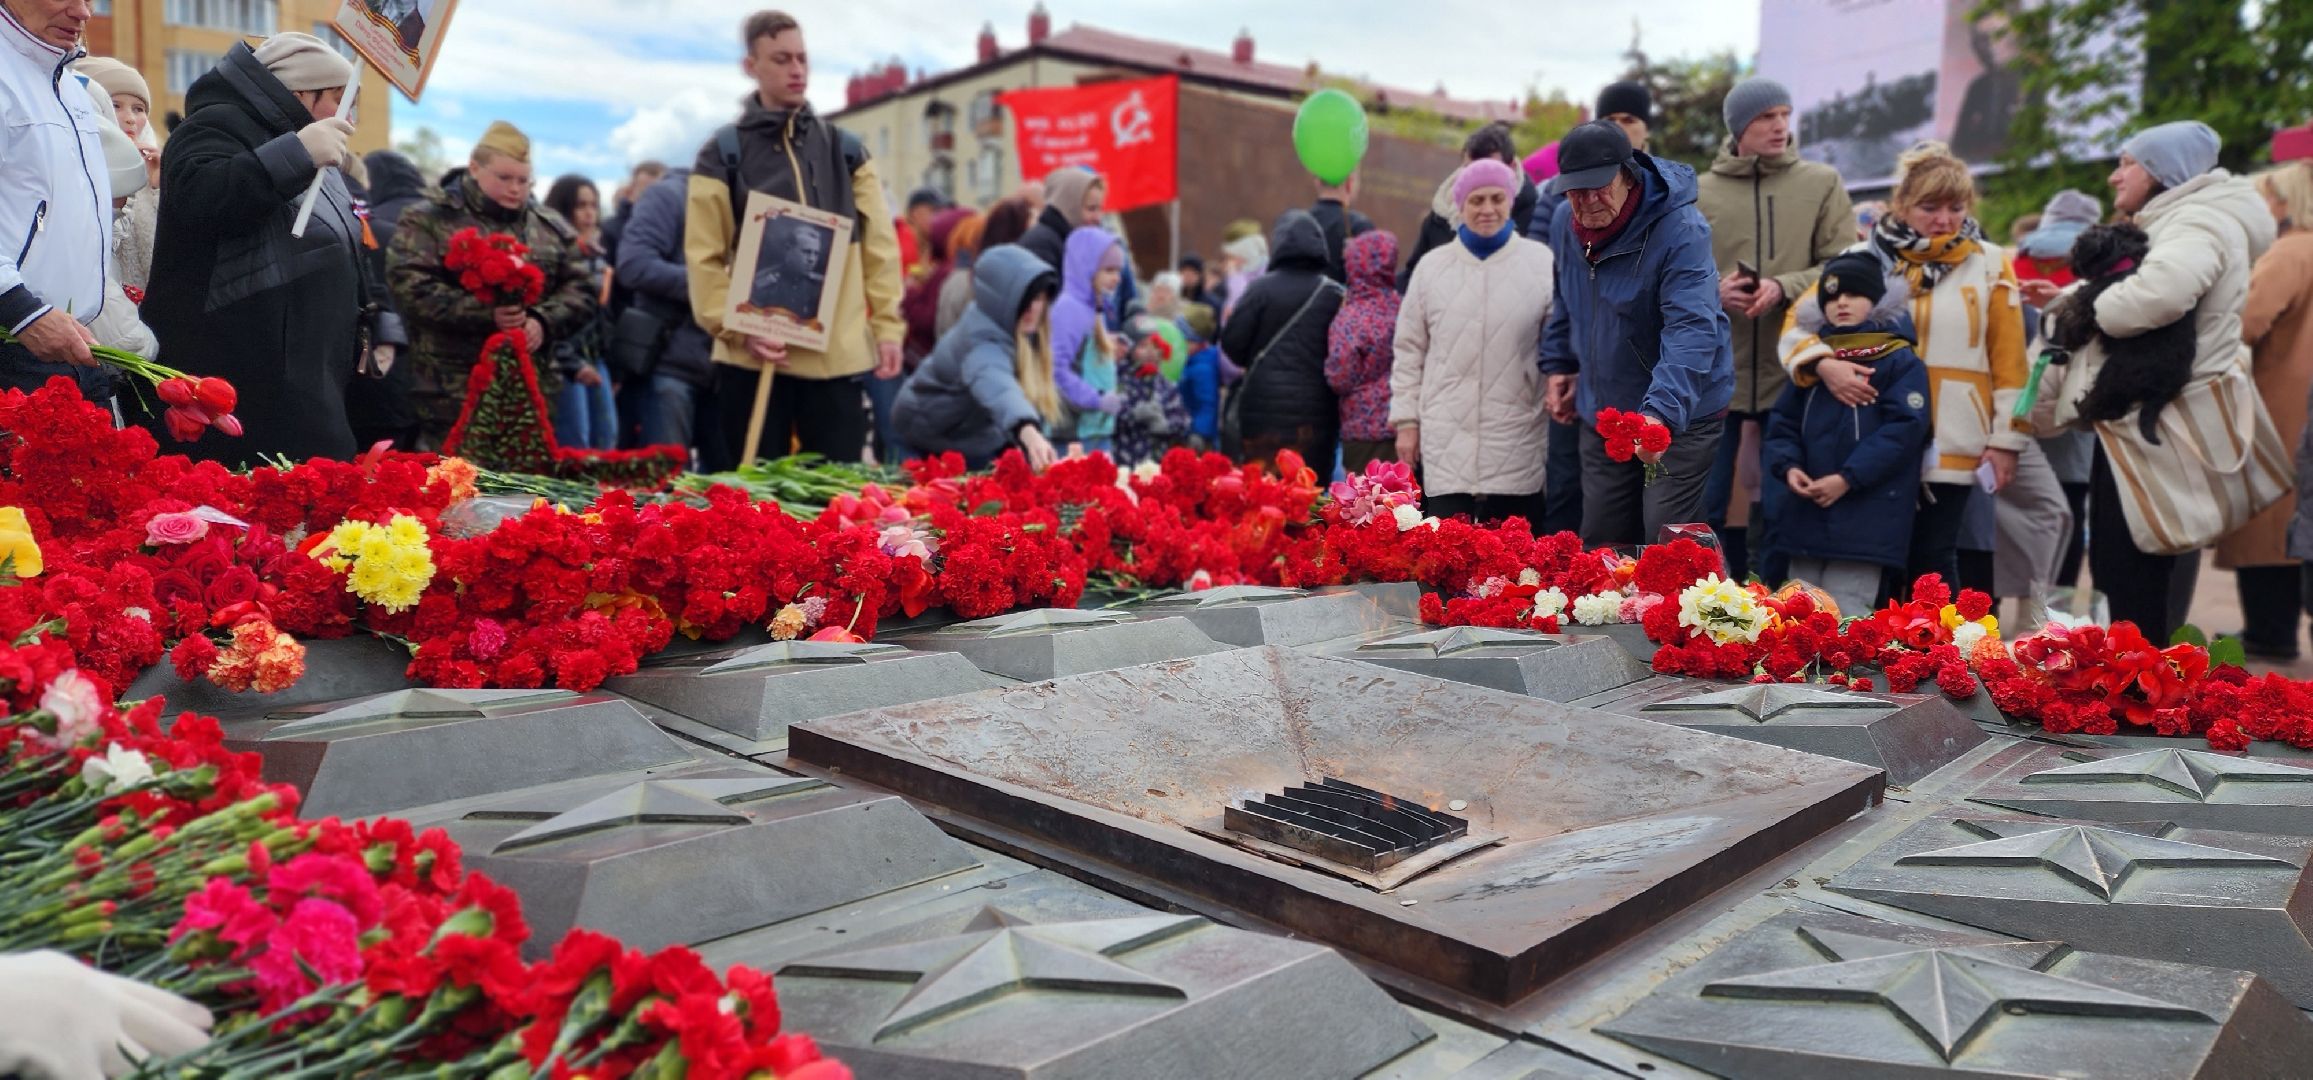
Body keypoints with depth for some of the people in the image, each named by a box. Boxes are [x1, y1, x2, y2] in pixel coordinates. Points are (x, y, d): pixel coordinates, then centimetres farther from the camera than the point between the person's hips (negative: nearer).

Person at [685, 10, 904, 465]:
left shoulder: (846, 149, 13)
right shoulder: (723, 153, 4)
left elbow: (879, 246, 10)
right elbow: (704, 258, 0)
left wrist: (887, 325, 1)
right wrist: (737, 329, -13)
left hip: (839, 352, 2)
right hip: (755, 354, -2)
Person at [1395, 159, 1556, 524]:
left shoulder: (1542, 263, 2)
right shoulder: (1432, 266, 8)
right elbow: (1410, 350, 11)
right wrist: (1406, 420, 6)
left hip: (1518, 445, -1)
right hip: (1447, 442, 1)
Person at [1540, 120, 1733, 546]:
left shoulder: (1682, 231, -23)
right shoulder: (1566, 224, -1)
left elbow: (1692, 330, -34)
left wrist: (1662, 412, -46)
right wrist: (1559, 365, 14)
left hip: (1680, 417, -6)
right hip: (1601, 414, 6)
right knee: (1599, 545, 13)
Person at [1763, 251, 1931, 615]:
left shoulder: (1902, 362, 0)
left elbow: (1903, 429, -11)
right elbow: (1782, 422, 12)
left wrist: (1848, 479, -18)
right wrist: (1788, 466, -8)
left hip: (1866, 519, -5)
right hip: (1807, 513, 6)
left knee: (1845, 613, -10)